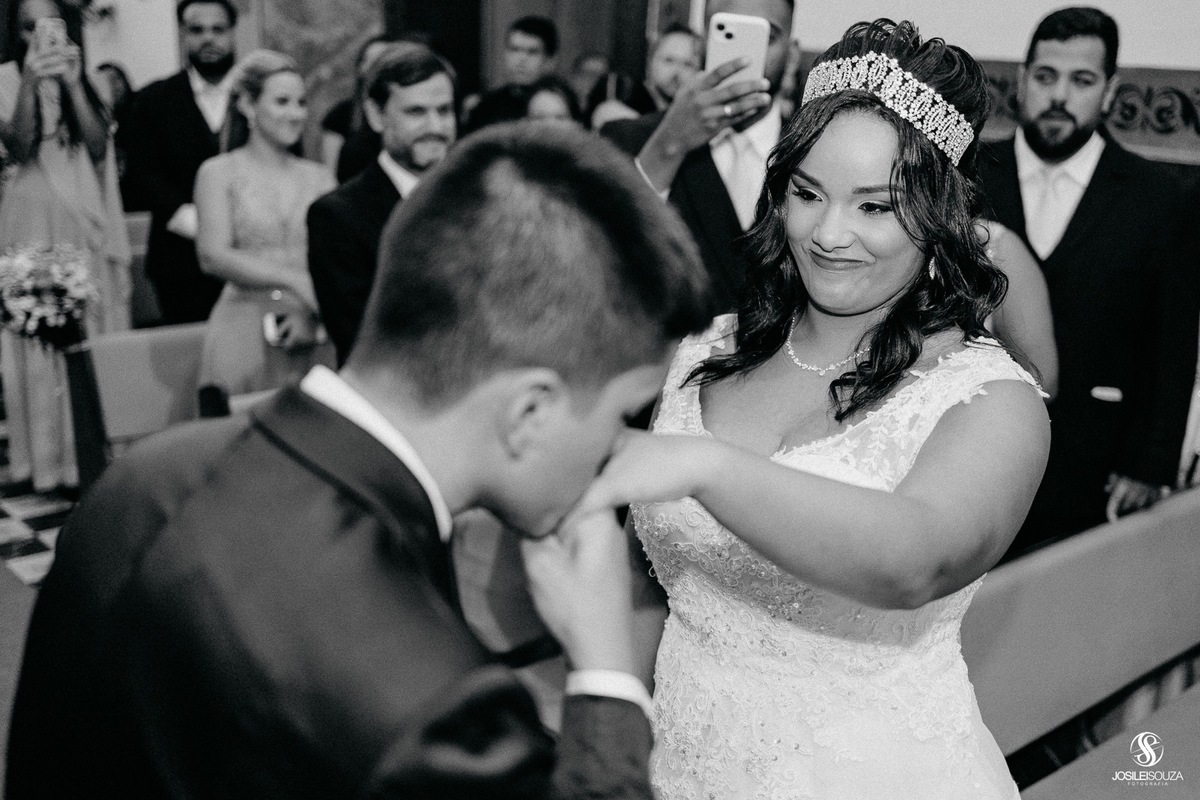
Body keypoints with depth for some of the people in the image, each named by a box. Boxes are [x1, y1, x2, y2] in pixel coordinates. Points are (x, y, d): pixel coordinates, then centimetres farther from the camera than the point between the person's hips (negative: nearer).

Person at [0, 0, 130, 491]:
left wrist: (72, 84, -17)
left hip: (85, 225, 3)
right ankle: (48, 458, 7)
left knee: (92, 340, 5)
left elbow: (98, 148, -4)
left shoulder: (84, 78, 9)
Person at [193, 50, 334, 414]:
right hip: (242, 341, -2)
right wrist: (296, 281, -18)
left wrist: (313, 314, -14)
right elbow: (214, 256, -8)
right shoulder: (219, 172, 4)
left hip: (313, 342, 2)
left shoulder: (319, 176, 12)